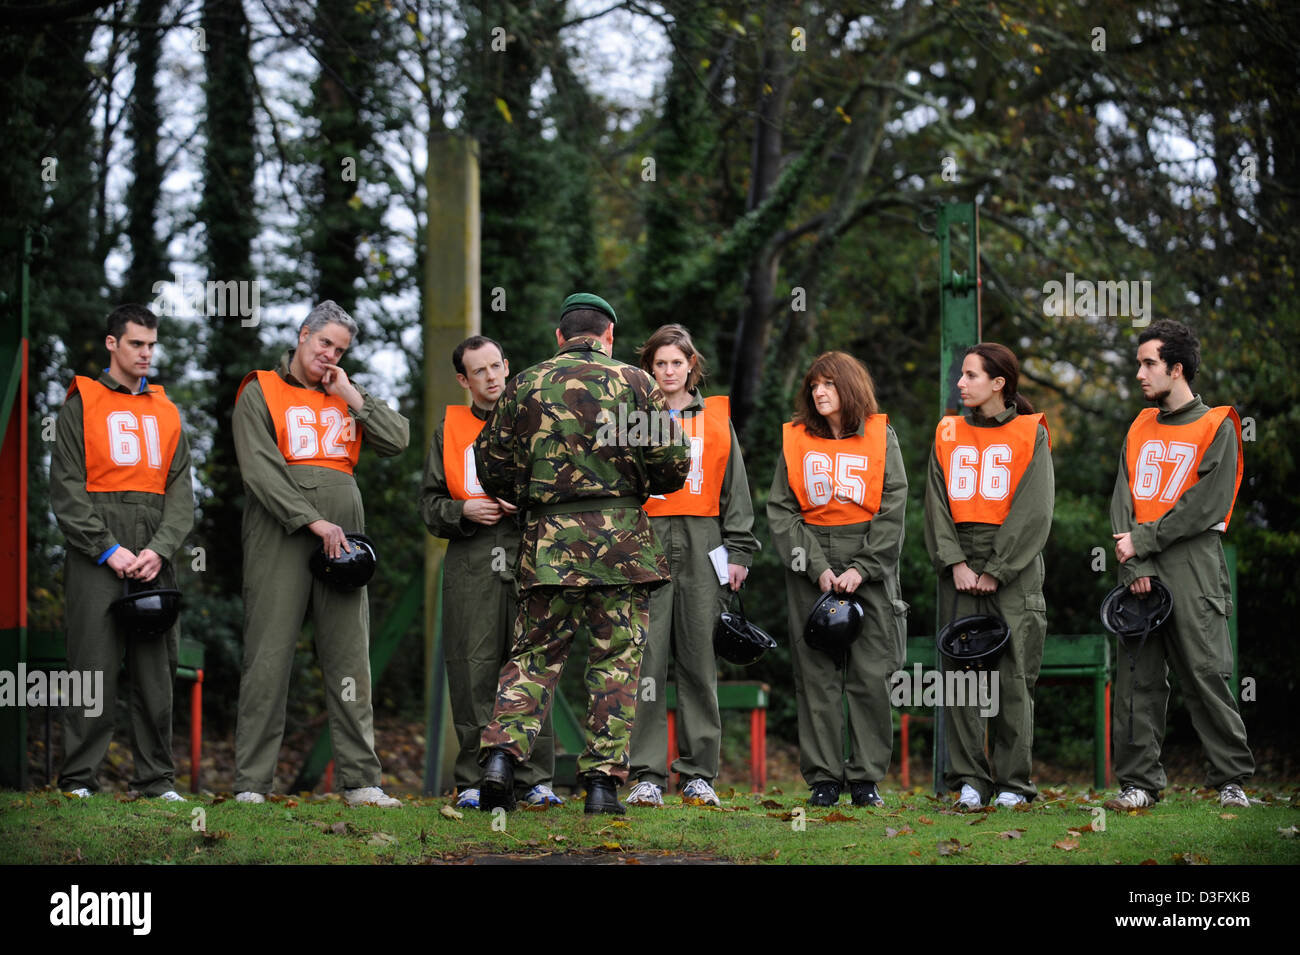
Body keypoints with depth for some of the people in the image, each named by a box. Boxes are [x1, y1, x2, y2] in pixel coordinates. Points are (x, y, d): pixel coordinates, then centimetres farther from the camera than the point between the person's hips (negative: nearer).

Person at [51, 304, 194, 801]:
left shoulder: (166, 411, 17)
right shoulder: (82, 404, 5)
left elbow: (181, 490, 11)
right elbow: (66, 489, -2)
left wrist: (160, 549, -5)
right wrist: (108, 550, -11)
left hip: (155, 557, 4)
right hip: (96, 552, -4)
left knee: (157, 667, 3)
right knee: (94, 665, -7)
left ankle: (157, 778, 7)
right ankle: (79, 777, -3)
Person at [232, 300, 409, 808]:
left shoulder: (345, 395, 19)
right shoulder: (260, 394, 4)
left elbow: (397, 439, 7)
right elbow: (260, 470, -8)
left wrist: (350, 395, 1)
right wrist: (313, 522, -15)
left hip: (341, 535, 4)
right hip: (281, 534, -4)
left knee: (350, 657, 2)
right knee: (269, 657, -6)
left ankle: (360, 780, 3)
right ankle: (251, 782, -3)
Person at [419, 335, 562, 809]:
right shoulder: (449, 429, 16)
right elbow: (430, 504, 14)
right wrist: (464, 511, -6)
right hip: (470, 562, 1)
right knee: (473, 672, -2)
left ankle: (536, 779, 1)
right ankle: (474, 781, 3)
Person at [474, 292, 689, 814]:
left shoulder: (526, 385, 6)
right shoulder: (633, 382, 1)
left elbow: (492, 464, 8)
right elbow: (672, 463, -3)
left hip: (548, 538, 2)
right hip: (621, 537, -2)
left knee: (535, 653, 8)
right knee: (616, 659, 4)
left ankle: (502, 751, -11)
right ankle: (603, 779, 0)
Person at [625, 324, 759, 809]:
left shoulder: (716, 418, 13)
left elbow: (734, 488, 13)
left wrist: (738, 550, 5)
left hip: (702, 545, 1)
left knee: (700, 659, 2)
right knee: (647, 657, -6)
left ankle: (699, 773, 7)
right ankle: (647, 774, -4)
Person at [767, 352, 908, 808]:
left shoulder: (881, 436, 5)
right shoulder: (795, 439, 8)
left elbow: (893, 510, 0)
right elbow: (781, 511, 3)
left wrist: (862, 568, -10)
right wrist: (817, 567, -8)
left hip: (870, 566, -1)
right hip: (811, 567, 1)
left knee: (871, 673, -4)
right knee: (817, 673, -1)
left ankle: (866, 778, 2)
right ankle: (823, 778, 4)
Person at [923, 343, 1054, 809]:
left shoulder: (1031, 434, 2)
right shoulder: (948, 435, 14)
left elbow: (1034, 512, -4)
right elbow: (937, 505, 9)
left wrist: (996, 570, -10)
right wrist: (954, 561, -6)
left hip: (1014, 569, -3)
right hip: (959, 569, 3)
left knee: (1012, 675, -4)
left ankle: (1013, 782, 2)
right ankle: (969, 779, 4)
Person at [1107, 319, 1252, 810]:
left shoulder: (1217, 428, 1)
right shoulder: (1140, 429, 17)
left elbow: (1206, 506, -8)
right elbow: (1123, 498, 9)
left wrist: (1142, 540, -9)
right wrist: (1135, 564, -6)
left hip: (1193, 566, -5)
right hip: (1139, 570, 5)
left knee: (1206, 673, -6)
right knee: (1136, 678, 0)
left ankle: (1232, 781, 1)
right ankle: (1139, 782, 4)